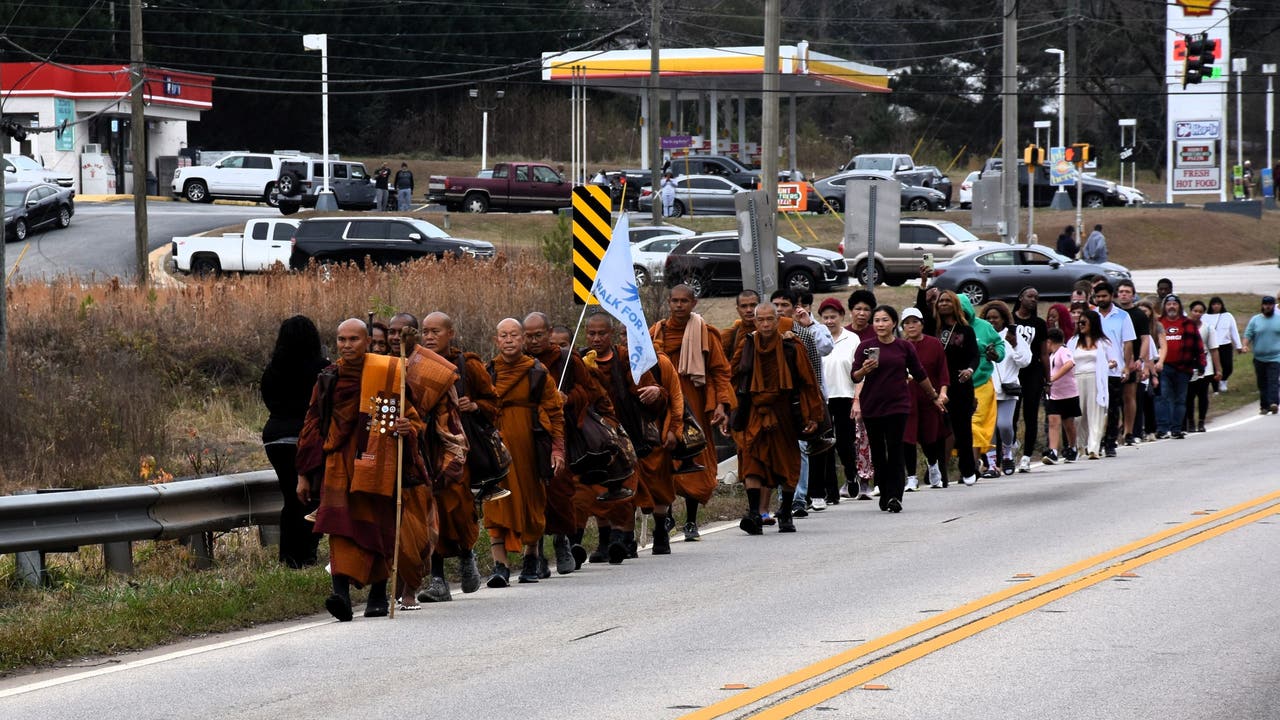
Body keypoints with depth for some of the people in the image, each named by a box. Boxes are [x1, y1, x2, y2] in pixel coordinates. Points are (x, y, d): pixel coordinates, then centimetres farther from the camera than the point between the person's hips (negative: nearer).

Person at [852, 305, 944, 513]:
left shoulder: (905, 347, 3)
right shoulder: (866, 347, 1)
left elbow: (920, 375, 15)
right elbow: (855, 377, -2)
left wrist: (934, 397, 23)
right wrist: (865, 369, -23)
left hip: (897, 404, -1)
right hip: (871, 406, 1)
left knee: (895, 450, -9)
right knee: (877, 452, 6)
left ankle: (894, 496, -11)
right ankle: (884, 494, 17)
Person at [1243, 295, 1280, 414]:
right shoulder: (1255, 320, 7)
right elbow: (1248, 335, 3)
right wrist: (1245, 345, -16)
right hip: (1259, 358, 2)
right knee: (1262, 383, 7)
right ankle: (1264, 406, 14)